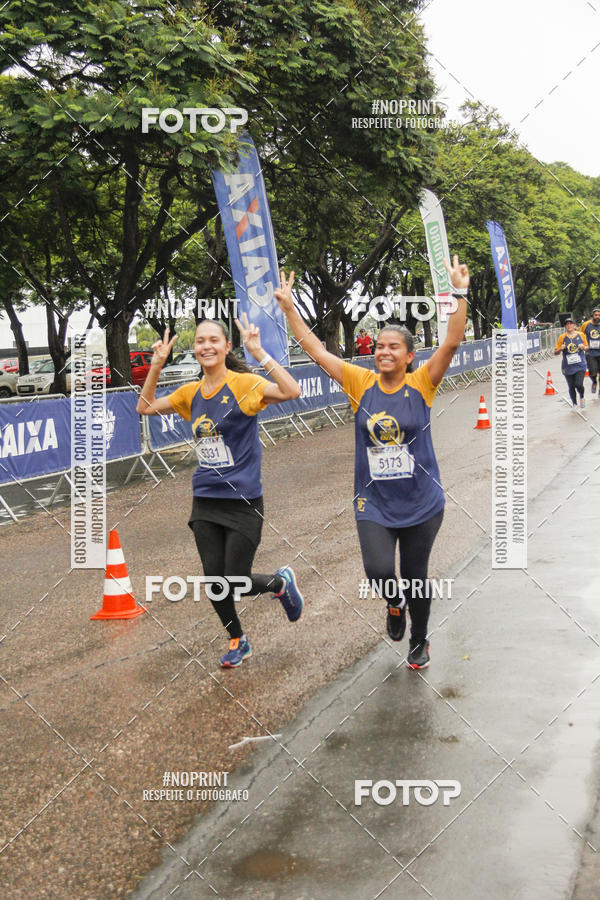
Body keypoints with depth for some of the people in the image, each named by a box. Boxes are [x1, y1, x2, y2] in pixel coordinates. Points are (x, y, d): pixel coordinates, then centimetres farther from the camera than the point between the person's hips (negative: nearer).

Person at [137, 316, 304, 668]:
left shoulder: (244, 384, -11)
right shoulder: (191, 392, 7)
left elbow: (291, 391, -26)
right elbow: (145, 407, 14)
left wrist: (258, 353, -29)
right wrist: (157, 365, 4)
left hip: (243, 501, -5)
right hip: (206, 501, 5)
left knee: (238, 583, -3)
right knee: (215, 582, 8)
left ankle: (282, 582, 30)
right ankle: (238, 640, 33)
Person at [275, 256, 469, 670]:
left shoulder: (421, 384, -6)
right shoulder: (362, 384, -2)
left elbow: (452, 342, -17)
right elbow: (317, 350, -2)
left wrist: (460, 294, -28)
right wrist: (289, 308, -6)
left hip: (421, 502, -1)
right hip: (374, 503, 1)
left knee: (415, 576, 12)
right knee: (379, 572, -17)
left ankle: (419, 642, 38)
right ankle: (395, 605, 21)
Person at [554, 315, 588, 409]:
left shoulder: (581, 335, 2)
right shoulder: (562, 337, 0)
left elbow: (586, 347, 16)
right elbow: (555, 352, 4)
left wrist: (583, 347, -7)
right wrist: (560, 349, -17)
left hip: (580, 365, -1)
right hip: (568, 367, 1)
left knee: (579, 384, -15)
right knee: (571, 387, 5)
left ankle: (582, 398, 17)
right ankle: (574, 404, 29)